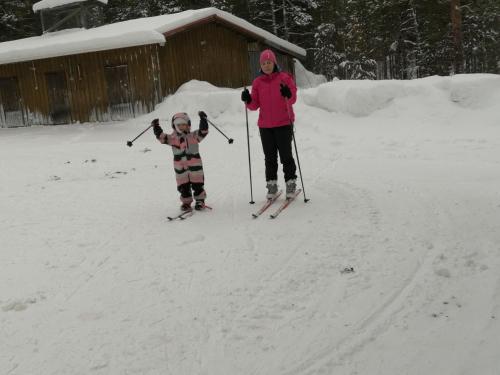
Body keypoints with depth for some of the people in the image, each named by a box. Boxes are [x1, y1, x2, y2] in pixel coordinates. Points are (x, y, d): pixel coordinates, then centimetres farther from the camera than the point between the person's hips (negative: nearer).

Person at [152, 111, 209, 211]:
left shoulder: (193, 136, 1)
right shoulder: (172, 138, 3)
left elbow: (203, 131, -8)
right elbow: (161, 137, -3)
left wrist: (203, 120, -18)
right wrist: (156, 127, -13)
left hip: (195, 166, -1)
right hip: (180, 168, 1)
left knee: (197, 185, 6)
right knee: (183, 186, 9)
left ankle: (200, 200, 20)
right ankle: (186, 202, 22)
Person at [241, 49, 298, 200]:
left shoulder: (284, 78, -3)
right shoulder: (257, 82, 6)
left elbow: (293, 98, -7)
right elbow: (255, 105, 5)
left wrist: (288, 95, -28)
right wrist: (248, 100, -15)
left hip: (284, 123, -3)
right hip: (265, 125, 3)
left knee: (286, 155, 1)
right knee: (270, 157, 9)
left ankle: (291, 182, 13)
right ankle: (271, 184, 17)